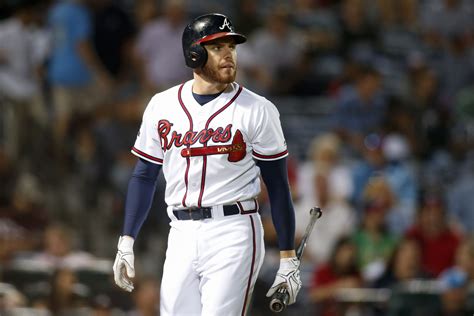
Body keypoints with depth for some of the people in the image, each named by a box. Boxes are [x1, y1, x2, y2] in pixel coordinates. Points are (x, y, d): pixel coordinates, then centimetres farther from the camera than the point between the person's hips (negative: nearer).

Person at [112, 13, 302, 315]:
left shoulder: (257, 110, -1)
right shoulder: (162, 106, 8)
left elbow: (278, 185, 1)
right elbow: (144, 177, 14)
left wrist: (289, 259, -3)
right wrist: (126, 243, 6)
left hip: (234, 234, -4)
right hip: (181, 234, 4)